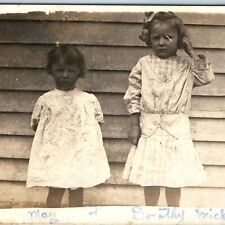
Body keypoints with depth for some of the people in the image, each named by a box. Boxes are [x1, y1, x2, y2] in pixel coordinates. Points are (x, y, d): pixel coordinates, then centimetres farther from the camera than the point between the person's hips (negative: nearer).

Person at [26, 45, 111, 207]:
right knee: (55, 191, 3)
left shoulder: (89, 100, -2)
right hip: (54, 154, -1)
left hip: (81, 155, 1)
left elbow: (97, 124, 5)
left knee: (77, 191, 9)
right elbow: (36, 126, 5)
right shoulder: (45, 100, -1)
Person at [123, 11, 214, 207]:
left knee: (175, 176, 7)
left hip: (177, 129, 0)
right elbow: (133, 97, 1)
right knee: (150, 177, 10)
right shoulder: (144, 64, 0)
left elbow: (207, 77, -14)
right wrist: (134, 126, -5)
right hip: (150, 128, 0)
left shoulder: (186, 65, 2)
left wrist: (190, 51, -10)